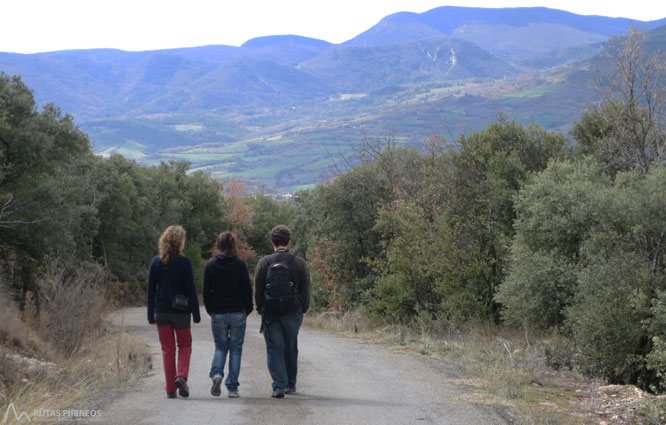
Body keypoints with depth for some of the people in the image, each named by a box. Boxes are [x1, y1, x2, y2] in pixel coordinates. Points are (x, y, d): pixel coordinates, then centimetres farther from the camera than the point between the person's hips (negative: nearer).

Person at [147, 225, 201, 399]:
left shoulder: (156, 262, 0)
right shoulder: (184, 262, -9)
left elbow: (151, 289, 2)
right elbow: (191, 289, -8)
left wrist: (151, 314, 8)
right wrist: (196, 313, -3)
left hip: (161, 312, 2)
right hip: (180, 312, -2)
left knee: (167, 349, 10)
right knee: (185, 346, 14)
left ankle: (170, 389, 8)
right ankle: (181, 376, -9)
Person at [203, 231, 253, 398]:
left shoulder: (210, 266, -3)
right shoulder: (240, 265, -5)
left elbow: (206, 291, 0)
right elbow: (247, 290, -3)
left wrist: (210, 310, 12)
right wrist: (248, 309, 10)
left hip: (218, 314, 1)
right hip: (237, 313, -1)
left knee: (220, 347, 16)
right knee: (235, 349, 7)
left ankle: (216, 373, -12)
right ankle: (232, 387, 5)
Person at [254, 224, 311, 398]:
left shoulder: (264, 263, -4)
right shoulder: (299, 263, -2)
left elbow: (258, 290, 0)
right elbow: (305, 290, 2)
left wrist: (261, 309, 12)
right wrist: (303, 309, 13)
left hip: (270, 313, -1)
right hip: (293, 313, 1)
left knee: (274, 349, 2)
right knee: (291, 349, 16)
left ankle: (279, 385, -9)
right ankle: (291, 384, 26)